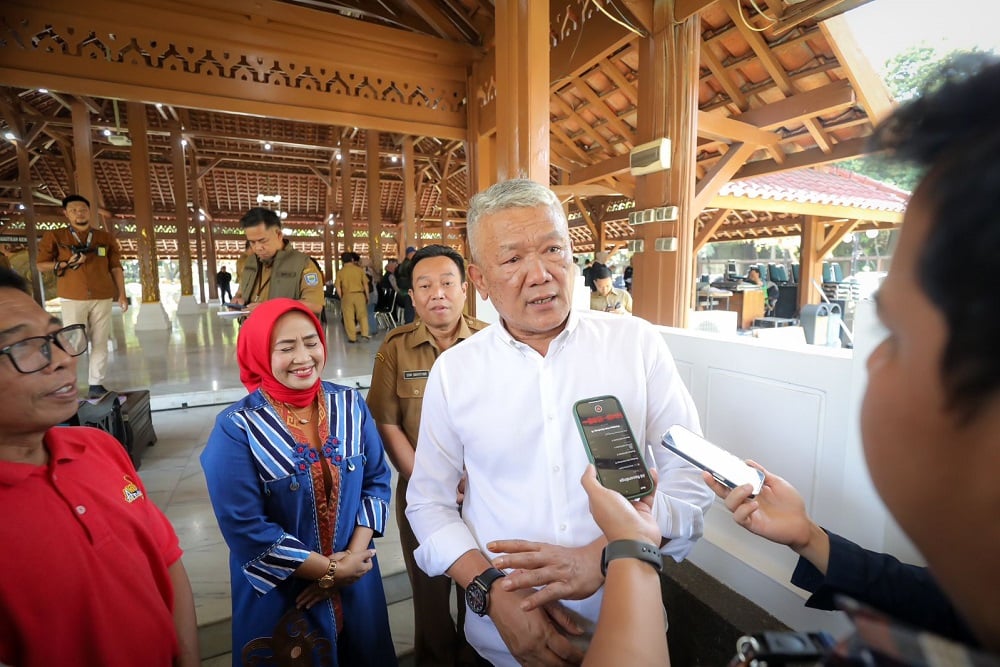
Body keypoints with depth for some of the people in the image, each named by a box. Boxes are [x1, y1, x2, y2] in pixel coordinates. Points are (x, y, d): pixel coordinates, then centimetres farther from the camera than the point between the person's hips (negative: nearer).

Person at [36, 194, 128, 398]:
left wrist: (122, 294, 5)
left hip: (102, 298, 2)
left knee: (100, 343, 2)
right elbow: (41, 265, 6)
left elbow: (115, 268, 10)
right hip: (73, 299, -2)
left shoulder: (106, 238, 10)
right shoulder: (55, 237, 6)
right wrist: (66, 263, -12)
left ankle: (96, 385, 7)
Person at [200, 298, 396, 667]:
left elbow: (377, 481, -4)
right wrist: (328, 569, -16)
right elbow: (245, 527, -19)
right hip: (280, 596, -3)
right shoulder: (237, 427, -18)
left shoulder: (350, 404, -8)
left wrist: (354, 554, -15)